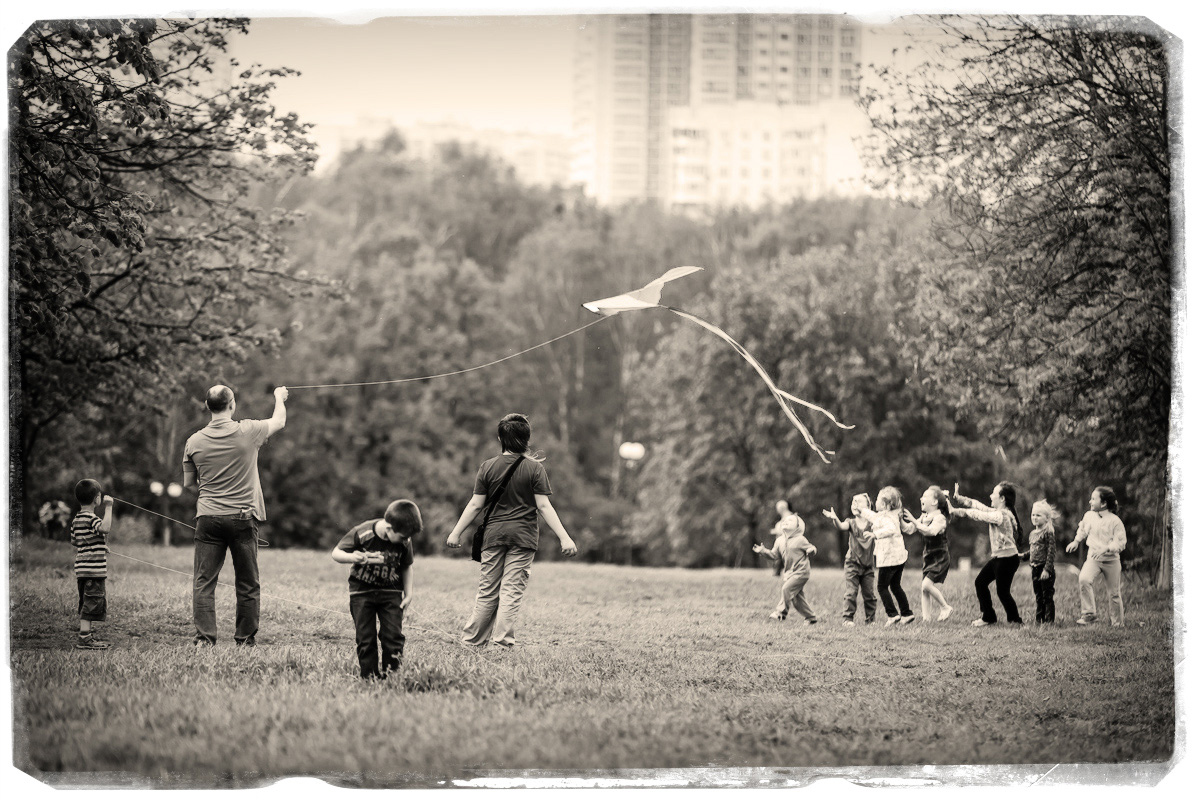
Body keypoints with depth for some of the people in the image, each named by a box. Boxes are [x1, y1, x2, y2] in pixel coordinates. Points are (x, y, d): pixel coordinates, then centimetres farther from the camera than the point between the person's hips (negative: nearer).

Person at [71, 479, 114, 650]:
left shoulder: (76, 520, 14)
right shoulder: (91, 518, -15)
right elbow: (106, 527, -36)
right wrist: (108, 507, -25)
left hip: (82, 571, 10)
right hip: (94, 570, -10)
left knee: (86, 603, 16)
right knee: (92, 603, -7)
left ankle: (89, 635, 23)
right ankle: (85, 638, -8)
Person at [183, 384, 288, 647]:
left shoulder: (195, 442, 0)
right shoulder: (248, 432, -6)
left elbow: (189, 483, 10)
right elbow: (279, 422, 15)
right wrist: (280, 398, 34)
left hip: (208, 517, 1)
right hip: (243, 518, -1)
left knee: (203, 582, 2)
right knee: (247, 584, 9)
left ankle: (204, 638, -6)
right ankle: (245, 639, 13)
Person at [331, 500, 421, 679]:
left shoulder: (404, 542, -12)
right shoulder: (362, 533, -22)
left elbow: (407, 567, 7)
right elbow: (336, 553, -13)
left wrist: (408, 594, 5)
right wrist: (351, 557, -33)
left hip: (391, 592, 2)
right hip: (362, 590, -2)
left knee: (394, 634, -7)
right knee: (364, 637, -3)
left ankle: (392, 674, 2)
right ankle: (368, 675, 5)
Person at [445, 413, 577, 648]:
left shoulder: (488, 467, 1)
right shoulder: (534, 468, -4)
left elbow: (476, 505, 1)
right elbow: (543, 506, -8)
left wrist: (456, 532, 10)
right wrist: (564, 538, -7)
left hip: (494, 534, 2)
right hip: (523, 536, -2)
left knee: (488, 591, 9)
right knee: (512, 590, 1)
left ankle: (472, 641, 14)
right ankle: (503, 641, -4)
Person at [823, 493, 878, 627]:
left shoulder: (871, 523, 1)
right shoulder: (851, 522, -2)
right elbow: (841, 526, -22)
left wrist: (873, 534, -34)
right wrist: (835, 519, -44)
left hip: (868, 565, 1)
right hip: (852, 564, -1)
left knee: (869, 594, 5)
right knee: (851, 593, -7)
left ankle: (870, 619, 17)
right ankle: (847, 618, -2)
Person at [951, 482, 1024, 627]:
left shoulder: (1001, 515, -21)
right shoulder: (997, 513, 10)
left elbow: (979, 515, -17)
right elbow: (978, 506, 15)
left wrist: (959, 511, -4)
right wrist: (958, 498, 12)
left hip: (1007, 559, -10)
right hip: (998, 557, 10)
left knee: (1002, 591, -2)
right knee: (980, 582, 12)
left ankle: (1015, 619, 15)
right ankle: (988, 617, 20)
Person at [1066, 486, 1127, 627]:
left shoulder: (1115, 521, -11)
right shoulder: (1089, 516, 2)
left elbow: (1120, 544, -14)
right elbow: (1082, 530, 26)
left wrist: (1105, 548, -27)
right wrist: (1076, 541, 15)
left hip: (1111, 559, -2)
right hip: (1093, 558, 3)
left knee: (1114, 593, 6)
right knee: (1084, 579, -26)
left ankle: (1118, 622, 24)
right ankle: (1089, 614, -20)